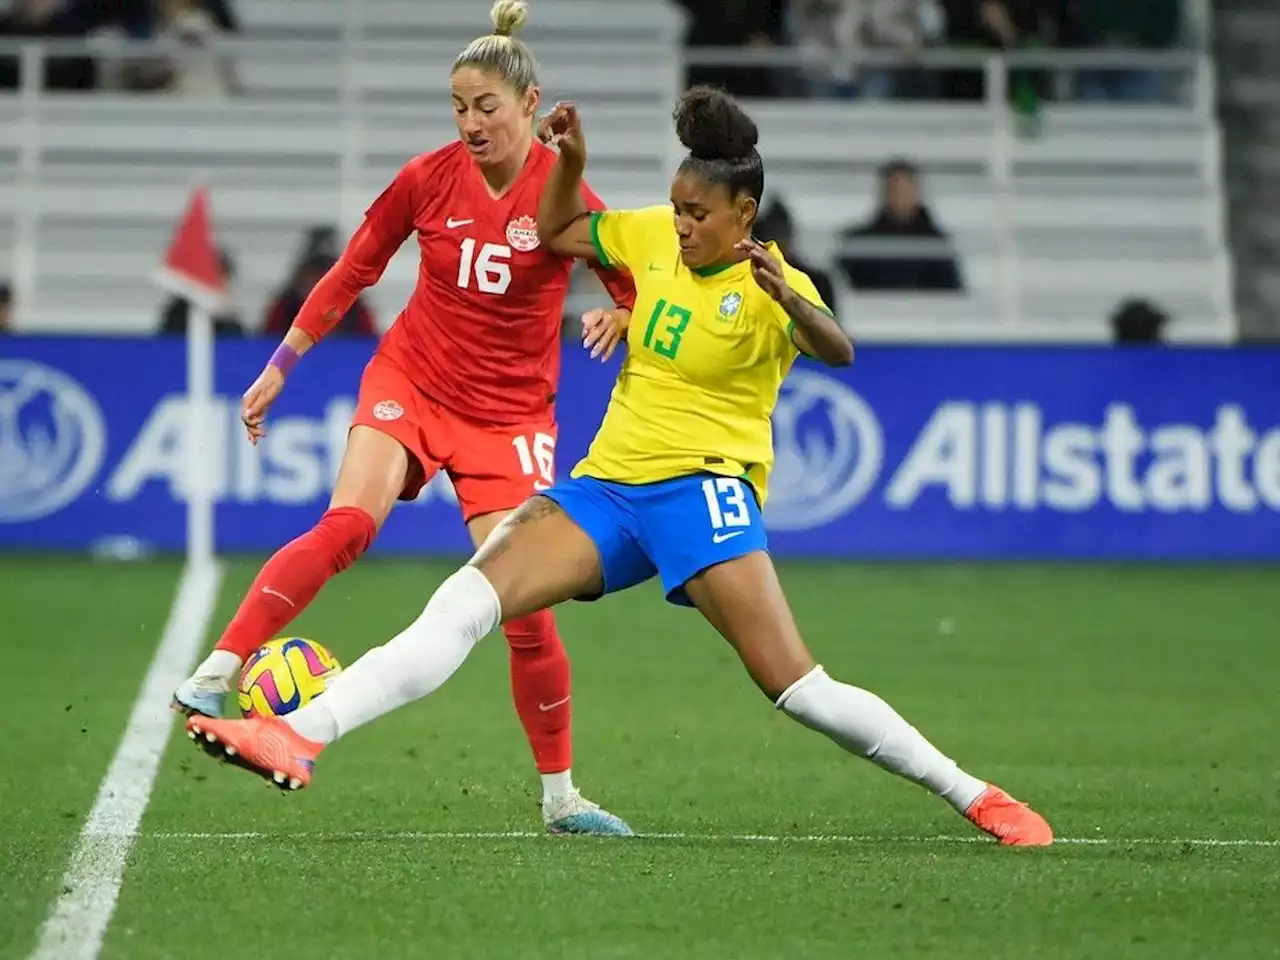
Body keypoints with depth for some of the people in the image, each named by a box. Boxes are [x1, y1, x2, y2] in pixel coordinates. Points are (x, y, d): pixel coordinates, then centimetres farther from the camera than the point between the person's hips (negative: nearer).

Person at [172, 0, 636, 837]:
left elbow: (637, 289, -3)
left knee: (522, 604, -7)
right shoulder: (429, 179, -5)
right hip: (411, 379, 1)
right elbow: (352, 274, 8)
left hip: (510, 412, -1)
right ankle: (215, 675, -27)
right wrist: (279, 369, 10)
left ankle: (560, 795, 8)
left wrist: (622, 317, -27)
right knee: (349, 523, -27)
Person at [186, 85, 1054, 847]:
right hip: (608, 484, 6)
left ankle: (978, 799, -5)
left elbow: (838, 353, -30)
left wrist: (787, 297, -49)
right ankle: (299, 738, -26)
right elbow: (556, 234, 23)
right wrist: (571, 163, 6)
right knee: (470, 596, -14)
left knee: (796, 684, -17)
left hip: (701, 487, -5)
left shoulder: (771, 287, -10)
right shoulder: (653, 236, 8)